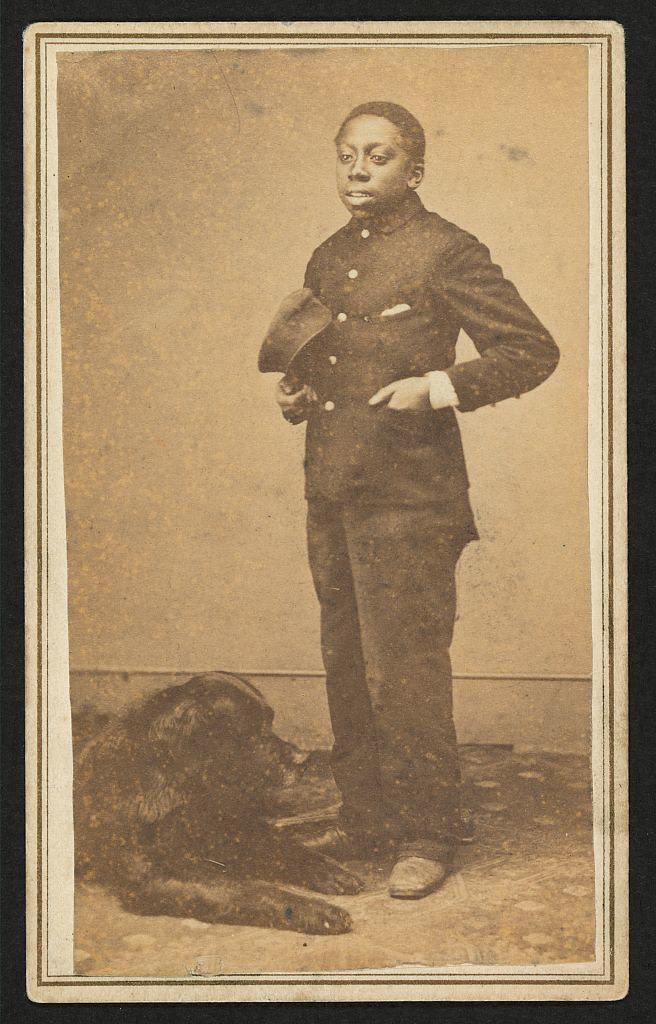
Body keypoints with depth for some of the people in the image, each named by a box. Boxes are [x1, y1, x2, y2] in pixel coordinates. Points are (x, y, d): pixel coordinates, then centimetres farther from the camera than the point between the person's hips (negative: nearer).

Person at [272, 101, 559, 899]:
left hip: (407, 501, -7)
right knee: (346, 668, 12)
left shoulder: (446, 253, -6)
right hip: (330, 498, 7)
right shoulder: (327, 259, 16)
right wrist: (295, 394, 8)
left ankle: (426, 836, 9)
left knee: (403, 674, -5)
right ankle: (364, 818, 25)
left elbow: (533, 351, -7)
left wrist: (436, 388, -17)